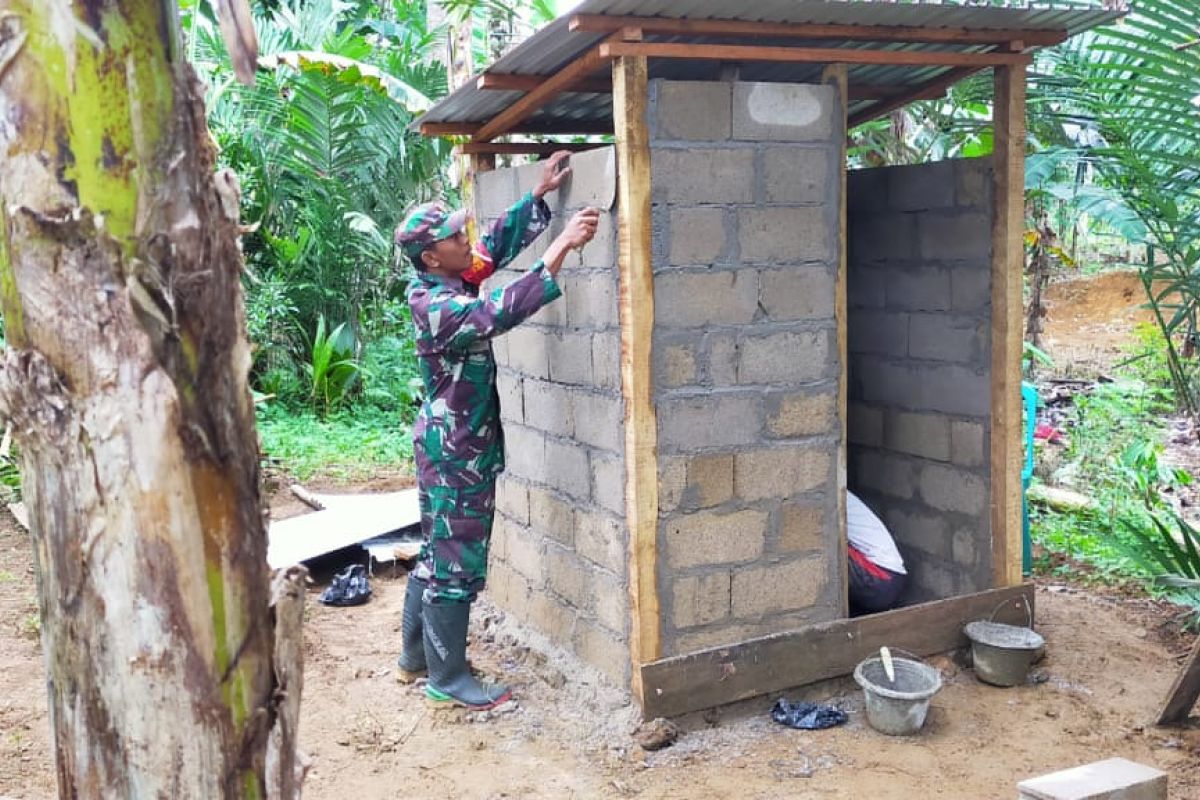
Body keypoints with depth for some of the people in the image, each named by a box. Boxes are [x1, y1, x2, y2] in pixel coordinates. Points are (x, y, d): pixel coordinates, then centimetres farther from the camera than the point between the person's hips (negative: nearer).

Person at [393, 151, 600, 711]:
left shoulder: (444, 283, 5)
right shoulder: (436, 305, -23)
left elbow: (499, 245, 15)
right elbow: (503, 312, -36)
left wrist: (538, 195, 8)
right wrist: (561, 248, -36)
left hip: (449, 444, 10)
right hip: (456, 451, -10)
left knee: (437, 553, 18)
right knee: (457, 560, -1)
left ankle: (416, 657, 30)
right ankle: (447, 680, 10)